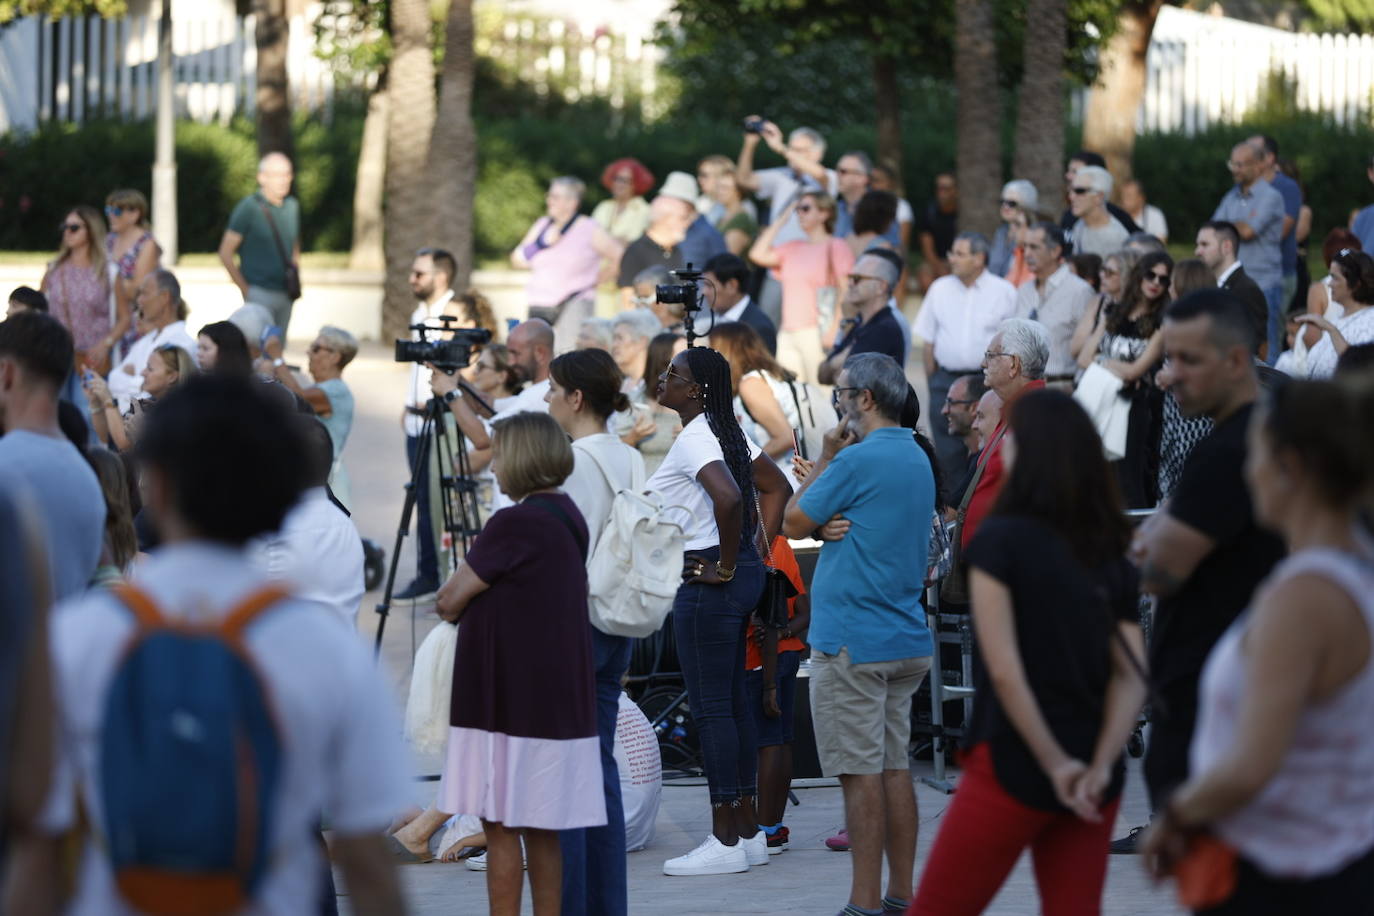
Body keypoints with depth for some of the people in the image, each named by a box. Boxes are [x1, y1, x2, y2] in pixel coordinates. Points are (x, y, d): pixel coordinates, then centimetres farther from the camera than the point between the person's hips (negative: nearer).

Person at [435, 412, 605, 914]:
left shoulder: (515, 524, -16)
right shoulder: (565, 515, 11)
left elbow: (449, 600, -11)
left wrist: (454, 605, 7)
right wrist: (471, 602, 6)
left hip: (509, 700, -9)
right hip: (557, 699, 9)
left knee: (501, 824, -4)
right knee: (541, 828, 11)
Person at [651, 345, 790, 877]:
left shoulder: (693, 439, -16)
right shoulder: (728, 433, 13)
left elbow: (729, 499, -32)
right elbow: (776, 488, 20)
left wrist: (726, 567, -21)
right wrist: (757, 552, 13)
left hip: (706, 584, -10)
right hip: (743, 580, 10)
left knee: (711, 707, -6)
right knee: (732, 703, 13)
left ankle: (725, 842, -3)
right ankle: (748, 832, 17)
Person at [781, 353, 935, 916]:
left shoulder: (857, 461, -15)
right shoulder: (918, 460, 13)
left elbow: (795, 524, -7)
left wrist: (825, 457, 2)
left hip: (851, 641, -9)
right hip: (906, 637, 9)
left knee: (861, 771, -6)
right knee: (894, 766, 11)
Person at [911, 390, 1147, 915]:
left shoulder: (1001, 539, -8)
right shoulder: (1111, 554, 8)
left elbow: (1004, 669, -15)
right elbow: (1131, 679, 0)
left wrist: (1056, 766, -12)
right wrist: (1099, 766, -9)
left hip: (1015, 767, -5)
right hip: (1093, 782, 6)